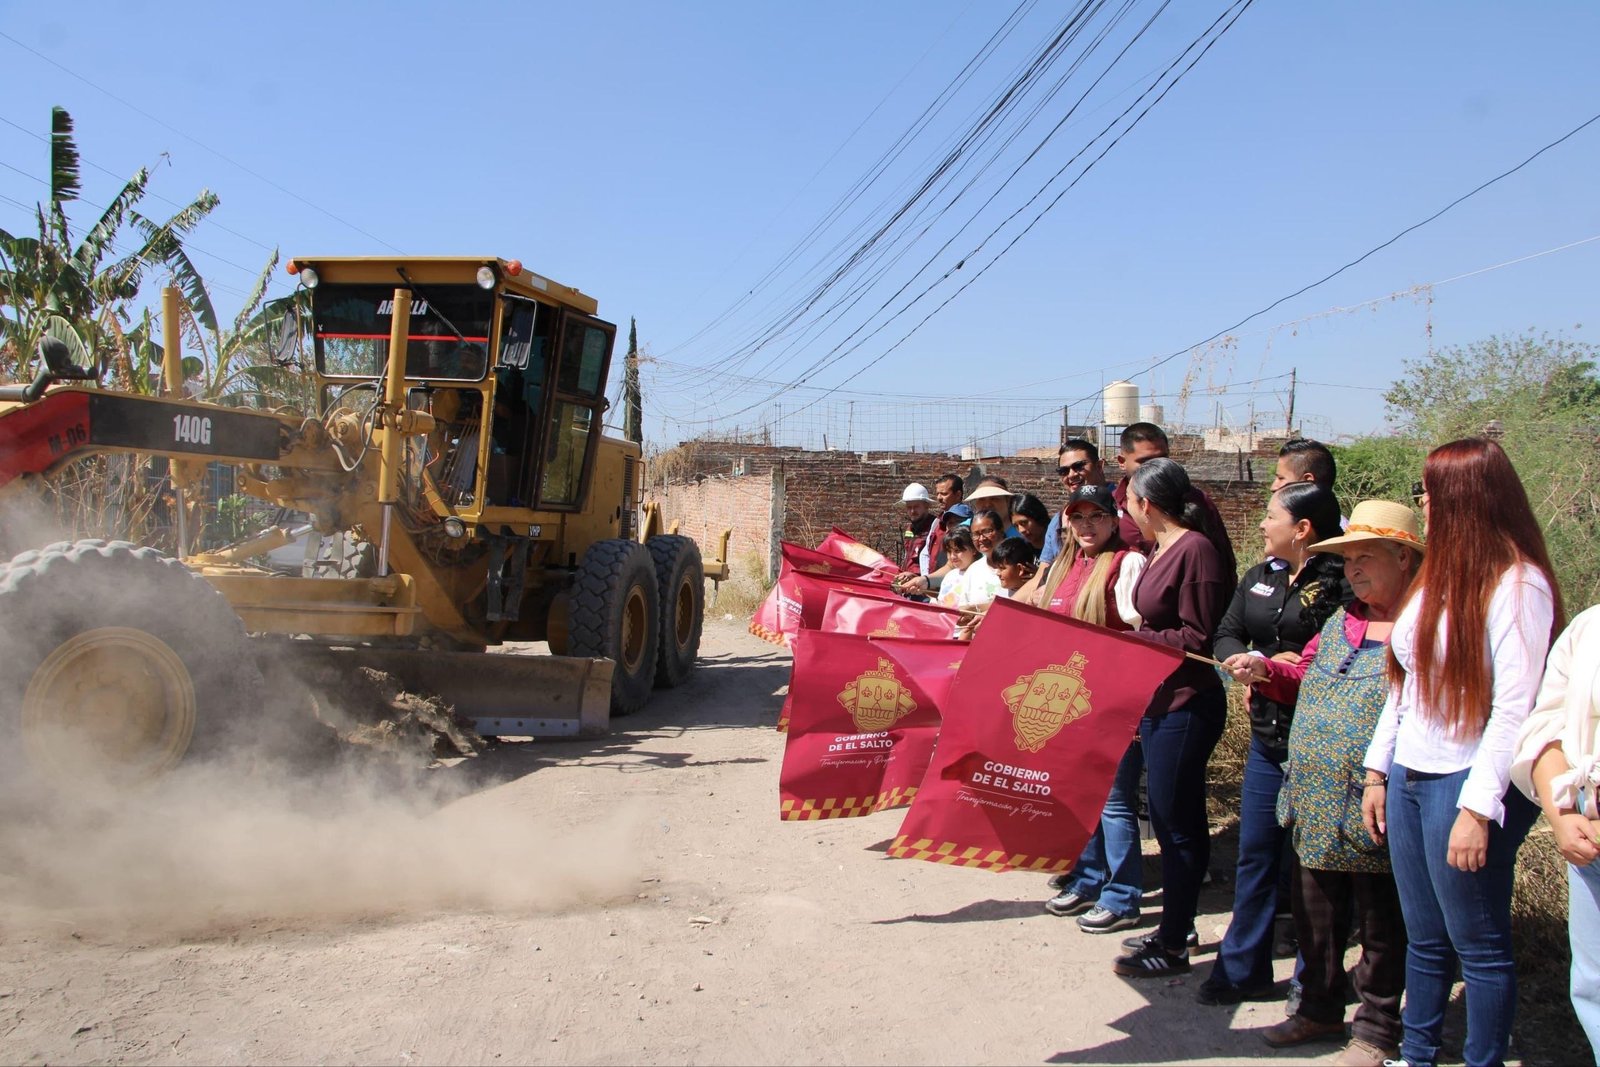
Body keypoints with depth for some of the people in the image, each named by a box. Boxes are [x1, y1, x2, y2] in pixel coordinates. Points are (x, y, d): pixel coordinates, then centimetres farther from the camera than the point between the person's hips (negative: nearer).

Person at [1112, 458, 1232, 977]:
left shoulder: (1195, 549, -16)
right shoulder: (1161, 549, 12)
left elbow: (1198, 639, -17)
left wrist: (1131, 639, -15)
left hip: (1186, 705, -9)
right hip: (1158, 701, 9)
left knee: (1177, 825, 0)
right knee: (1170, 821, 16)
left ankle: (1173, 946, 11)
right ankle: (1174, 927, 28)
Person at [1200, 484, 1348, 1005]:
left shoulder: (1340, 583, -13)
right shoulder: (1258, 578, 11)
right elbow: (1226, 636, 8)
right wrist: (1250, 662, -11)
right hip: (1268, 735, 7)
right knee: (1255, 854, 14)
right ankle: (1243, 969, 25)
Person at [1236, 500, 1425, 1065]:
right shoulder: (1341, 621, 12)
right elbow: (1305, 677, 22)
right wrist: (1266, 672, 4)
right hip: (1316, 804, 7)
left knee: (1380, 923, 9)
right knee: (1316, 914, 19)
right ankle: (1320, 1008, 36)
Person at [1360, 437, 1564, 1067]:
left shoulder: (1517, 584, -14)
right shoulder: (1437, 576, 11)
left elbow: (1515, 707, -19)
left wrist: (1478, 807, -21)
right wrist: (1378, 769, 13)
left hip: (1466, 783, -8)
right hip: (1409, 779, 8)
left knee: (1478, 945, 6)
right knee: (1425, 939, 19)